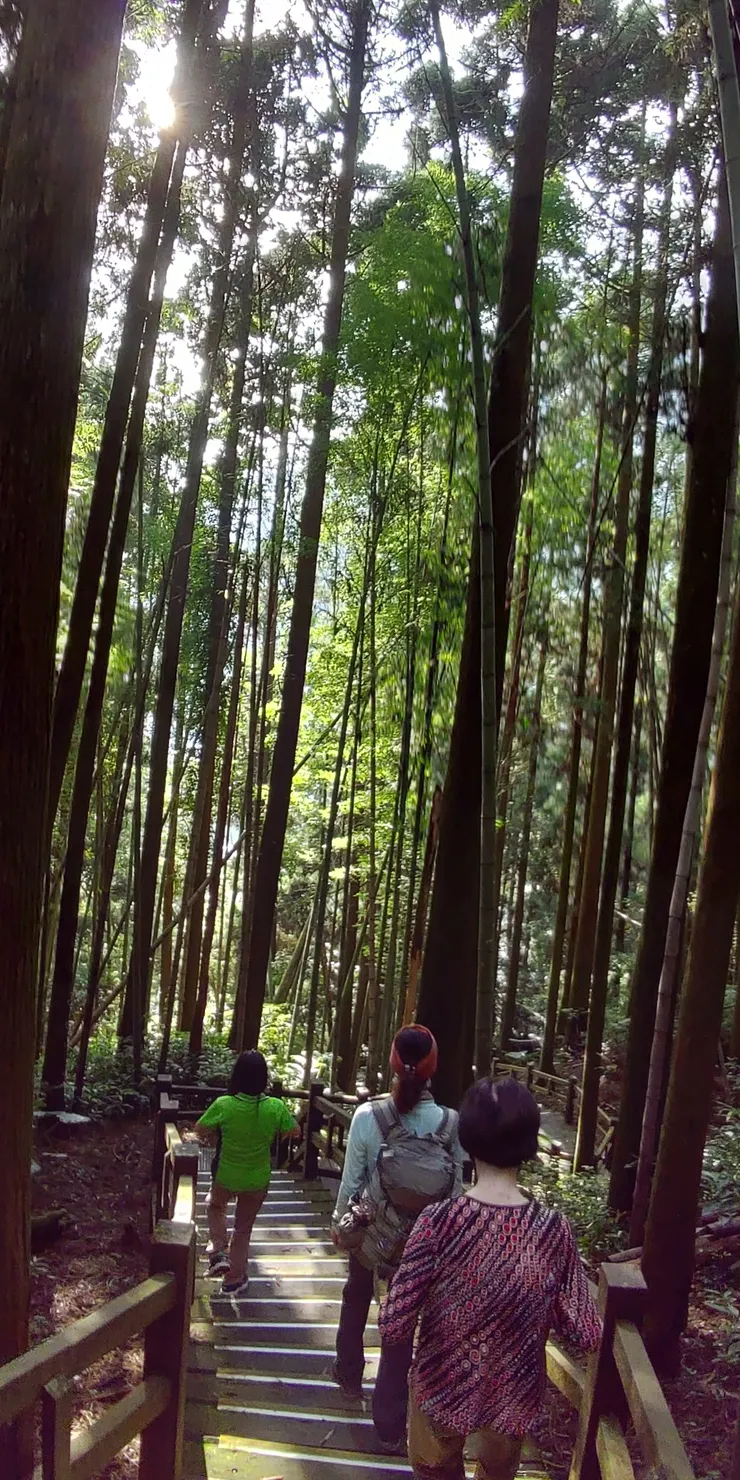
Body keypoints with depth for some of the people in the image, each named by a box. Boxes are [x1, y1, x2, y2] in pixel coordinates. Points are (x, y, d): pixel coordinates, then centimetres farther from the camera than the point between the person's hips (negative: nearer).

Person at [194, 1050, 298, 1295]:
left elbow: (198, 1129, -9)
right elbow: (295, 1132, -4)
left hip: (226, 1177, -1)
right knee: (243, 1228, 23)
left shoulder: (224, 1105, -26)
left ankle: (218, 1251, 17)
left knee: (215, 1206, 33)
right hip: (257, 1181, 1)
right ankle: (234, 1279, 33)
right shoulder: (275, 1107, -23)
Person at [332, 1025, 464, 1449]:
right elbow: (455, 1188, -7)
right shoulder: (451, 1122, -16)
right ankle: (390, 1423, 21)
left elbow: (352, 1179, -11)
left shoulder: (368, 1116, -19)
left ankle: (349, 1373, 50)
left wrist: (339, 1221, 6)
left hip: (372, 1231, 0)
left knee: (356, 1300, 28)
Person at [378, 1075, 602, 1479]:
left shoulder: (439, 1222, -25)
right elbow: (586, 1335, -15)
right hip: (514, 1395, 2)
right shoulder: (553, 1229, -19)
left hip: (443, 1387, -2)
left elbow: (393, 1329, -24)